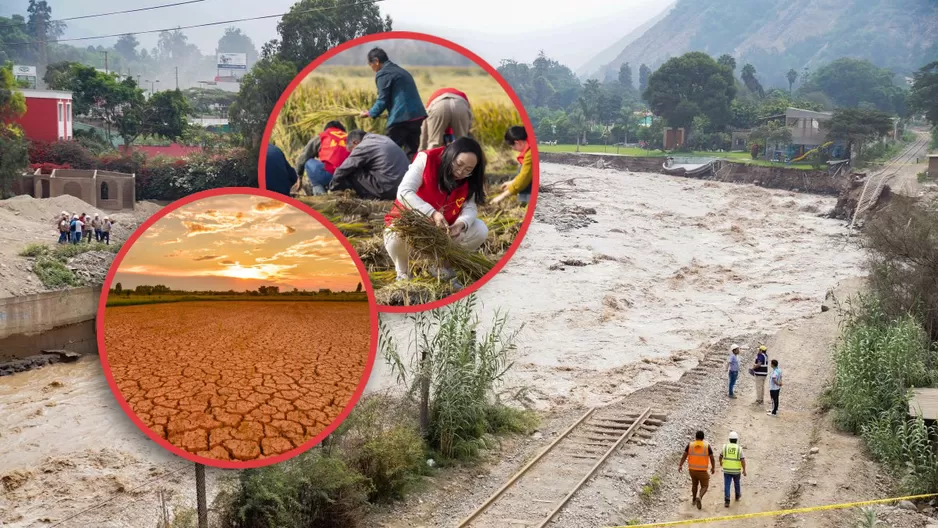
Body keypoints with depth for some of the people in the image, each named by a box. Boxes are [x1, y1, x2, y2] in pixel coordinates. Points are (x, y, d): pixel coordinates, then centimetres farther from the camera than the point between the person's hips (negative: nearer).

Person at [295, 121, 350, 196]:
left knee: (309, 163, 21)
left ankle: (318, 191, 7)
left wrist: (300, 179, 40)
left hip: (329, 174, -4)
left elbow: (302, 159, 25)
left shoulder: (321, 137, 19)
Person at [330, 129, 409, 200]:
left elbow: (342, 171, 0)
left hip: (387, 191, -8)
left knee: (350, 174, 2)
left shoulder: (362, 147, -6)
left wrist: (332, 188, 17)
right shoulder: (383, 139, 18)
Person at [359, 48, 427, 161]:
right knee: (412, 152, 9)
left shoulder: (383, 74, -4)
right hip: (419, 116, 8)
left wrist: (370, 113, 8)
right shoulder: (401, 71, 24)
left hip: (401, 118, -8)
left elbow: (383, 100, -7)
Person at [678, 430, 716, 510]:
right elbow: (712, 458, -7)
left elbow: (684, 455, -9)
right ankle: (699, 498, -20)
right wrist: (713, 467, 7)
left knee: (694, 483, 28)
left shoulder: (690, 445, -7)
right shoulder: (707, 446, -12)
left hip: (692, 469, 3)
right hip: (702, 470, -3)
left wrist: (680, 465, -6)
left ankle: (694, 500, 38)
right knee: (704, 486, 8)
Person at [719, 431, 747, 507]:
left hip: (726, 470, 0)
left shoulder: (725, 447, -6)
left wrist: (720, 462, 30)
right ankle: (737, 495, 47)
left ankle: (727, 501, -11)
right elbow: (743, 460, -13)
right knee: (736, 482, 25)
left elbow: (721, 456, 9)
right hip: (736, 470, 0)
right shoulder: (739, 448, -10)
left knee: (727, 485, 1)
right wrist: (744, 470, -4)